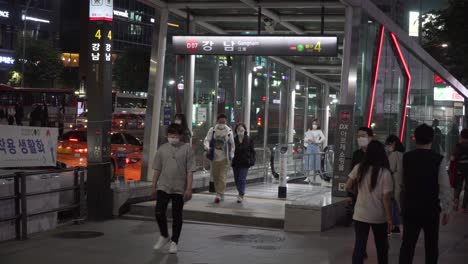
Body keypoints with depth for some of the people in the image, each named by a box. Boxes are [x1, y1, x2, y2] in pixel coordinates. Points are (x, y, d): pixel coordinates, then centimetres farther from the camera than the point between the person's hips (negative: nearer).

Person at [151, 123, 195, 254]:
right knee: (159, 213, -4)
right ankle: (164, 236, 21)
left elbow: (190, 171, -5)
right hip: (163, 187, 2)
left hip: (179, 188, -2)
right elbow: (157, 169, 10)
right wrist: (154, 186, 8)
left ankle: (174, 242, 19)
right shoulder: (162, 149, 5)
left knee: (177, 216, 6)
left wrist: (189, 189, -10)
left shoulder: (186, 148, -3)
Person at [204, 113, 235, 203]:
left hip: (224, 158, -2)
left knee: (222, 177, -11)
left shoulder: (229, 131, 2)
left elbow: (232, 144, 10)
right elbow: (207, 139, -5)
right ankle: (220, 194, 24)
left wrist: (231, 155, 4)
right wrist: (207, 147, -26)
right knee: (215, 177, 9)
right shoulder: (212, 130, 2)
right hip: (214, 157, 2)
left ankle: (219, 194, -13)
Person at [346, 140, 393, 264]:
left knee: (359, 245, 4)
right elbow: (385, 199, -14)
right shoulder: (385, 173, -14)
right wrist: (389, 218, -5)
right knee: (382, 246, 17)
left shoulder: (358, 168, -6)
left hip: (360, 215, 2)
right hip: (379, 216, -1)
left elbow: (348, 187, 3)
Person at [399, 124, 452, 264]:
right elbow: (445, 187, -10)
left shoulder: (405, 158, -3)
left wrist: (400, 205, 11)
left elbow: (399, 184, 0)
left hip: (410, 208, 2)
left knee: (407, 245, 6)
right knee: (431, 246, 14)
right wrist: (446, 210, -1)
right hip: (431, 209, -1)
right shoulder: (438, 159, -10)